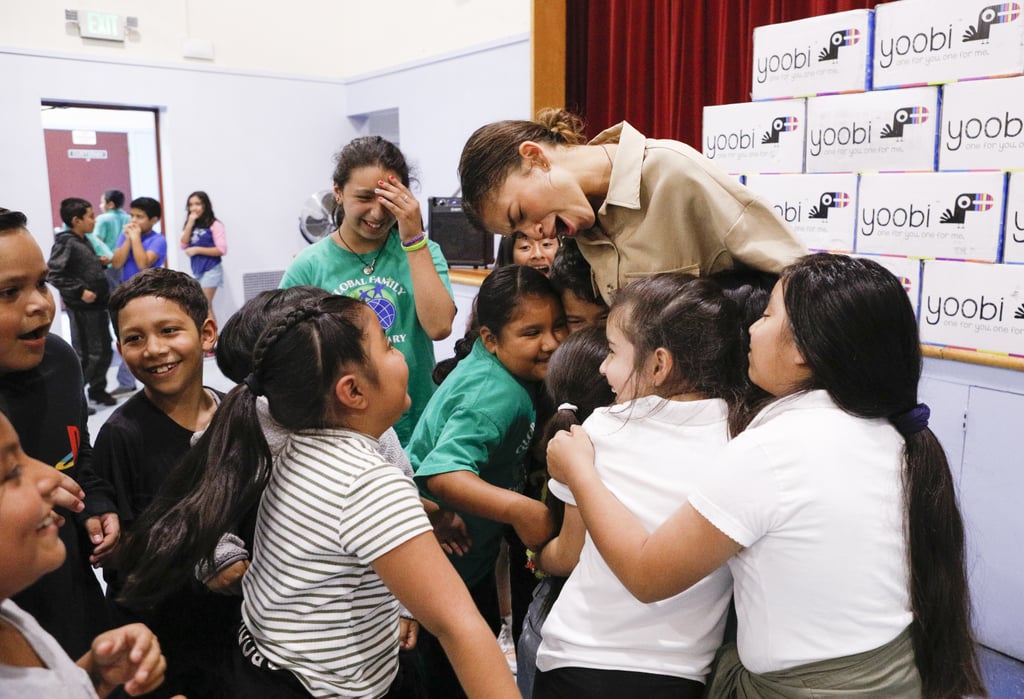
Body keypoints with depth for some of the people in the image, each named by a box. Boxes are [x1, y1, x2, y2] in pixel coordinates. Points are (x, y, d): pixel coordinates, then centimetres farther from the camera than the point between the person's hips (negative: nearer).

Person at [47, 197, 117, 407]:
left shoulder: (84, 241, 13)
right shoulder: (65, 242, -13)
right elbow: (53, 273, -20)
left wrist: (101, 262, 5)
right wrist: (79, 291, -21)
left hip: (97, 305, 9)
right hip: (81, 308, -9)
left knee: (105, 351, 13)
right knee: (85, 354, -3)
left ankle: (97, 390, 27)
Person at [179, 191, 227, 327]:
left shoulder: (214, 224, -8)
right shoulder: (191, 225, 11)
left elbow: (222, 249, -14)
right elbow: (184, 245, 0)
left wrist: (197, 249, -15)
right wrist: (190, 224, -7)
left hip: (211, 270, -7)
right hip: (197, 270, 7)